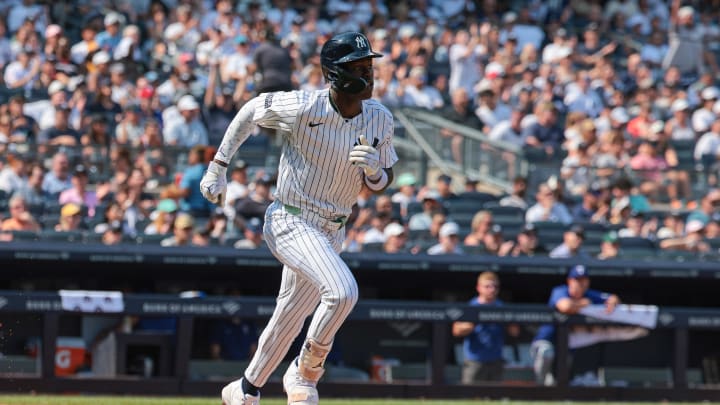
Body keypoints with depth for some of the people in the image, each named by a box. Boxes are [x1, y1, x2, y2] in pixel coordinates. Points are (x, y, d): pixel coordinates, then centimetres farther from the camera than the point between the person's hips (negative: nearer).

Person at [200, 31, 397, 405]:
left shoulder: (380, 119, -4)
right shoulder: (303, 108, -19)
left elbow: (381, 184, 6)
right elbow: (250, 111, -1)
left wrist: (374, 168, -19)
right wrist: (217, 168, 0)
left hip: (331, 232, 6)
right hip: (290, 222, -6)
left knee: (290, 319, 16)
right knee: (342, 290, -28)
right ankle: (305, 373, -7)